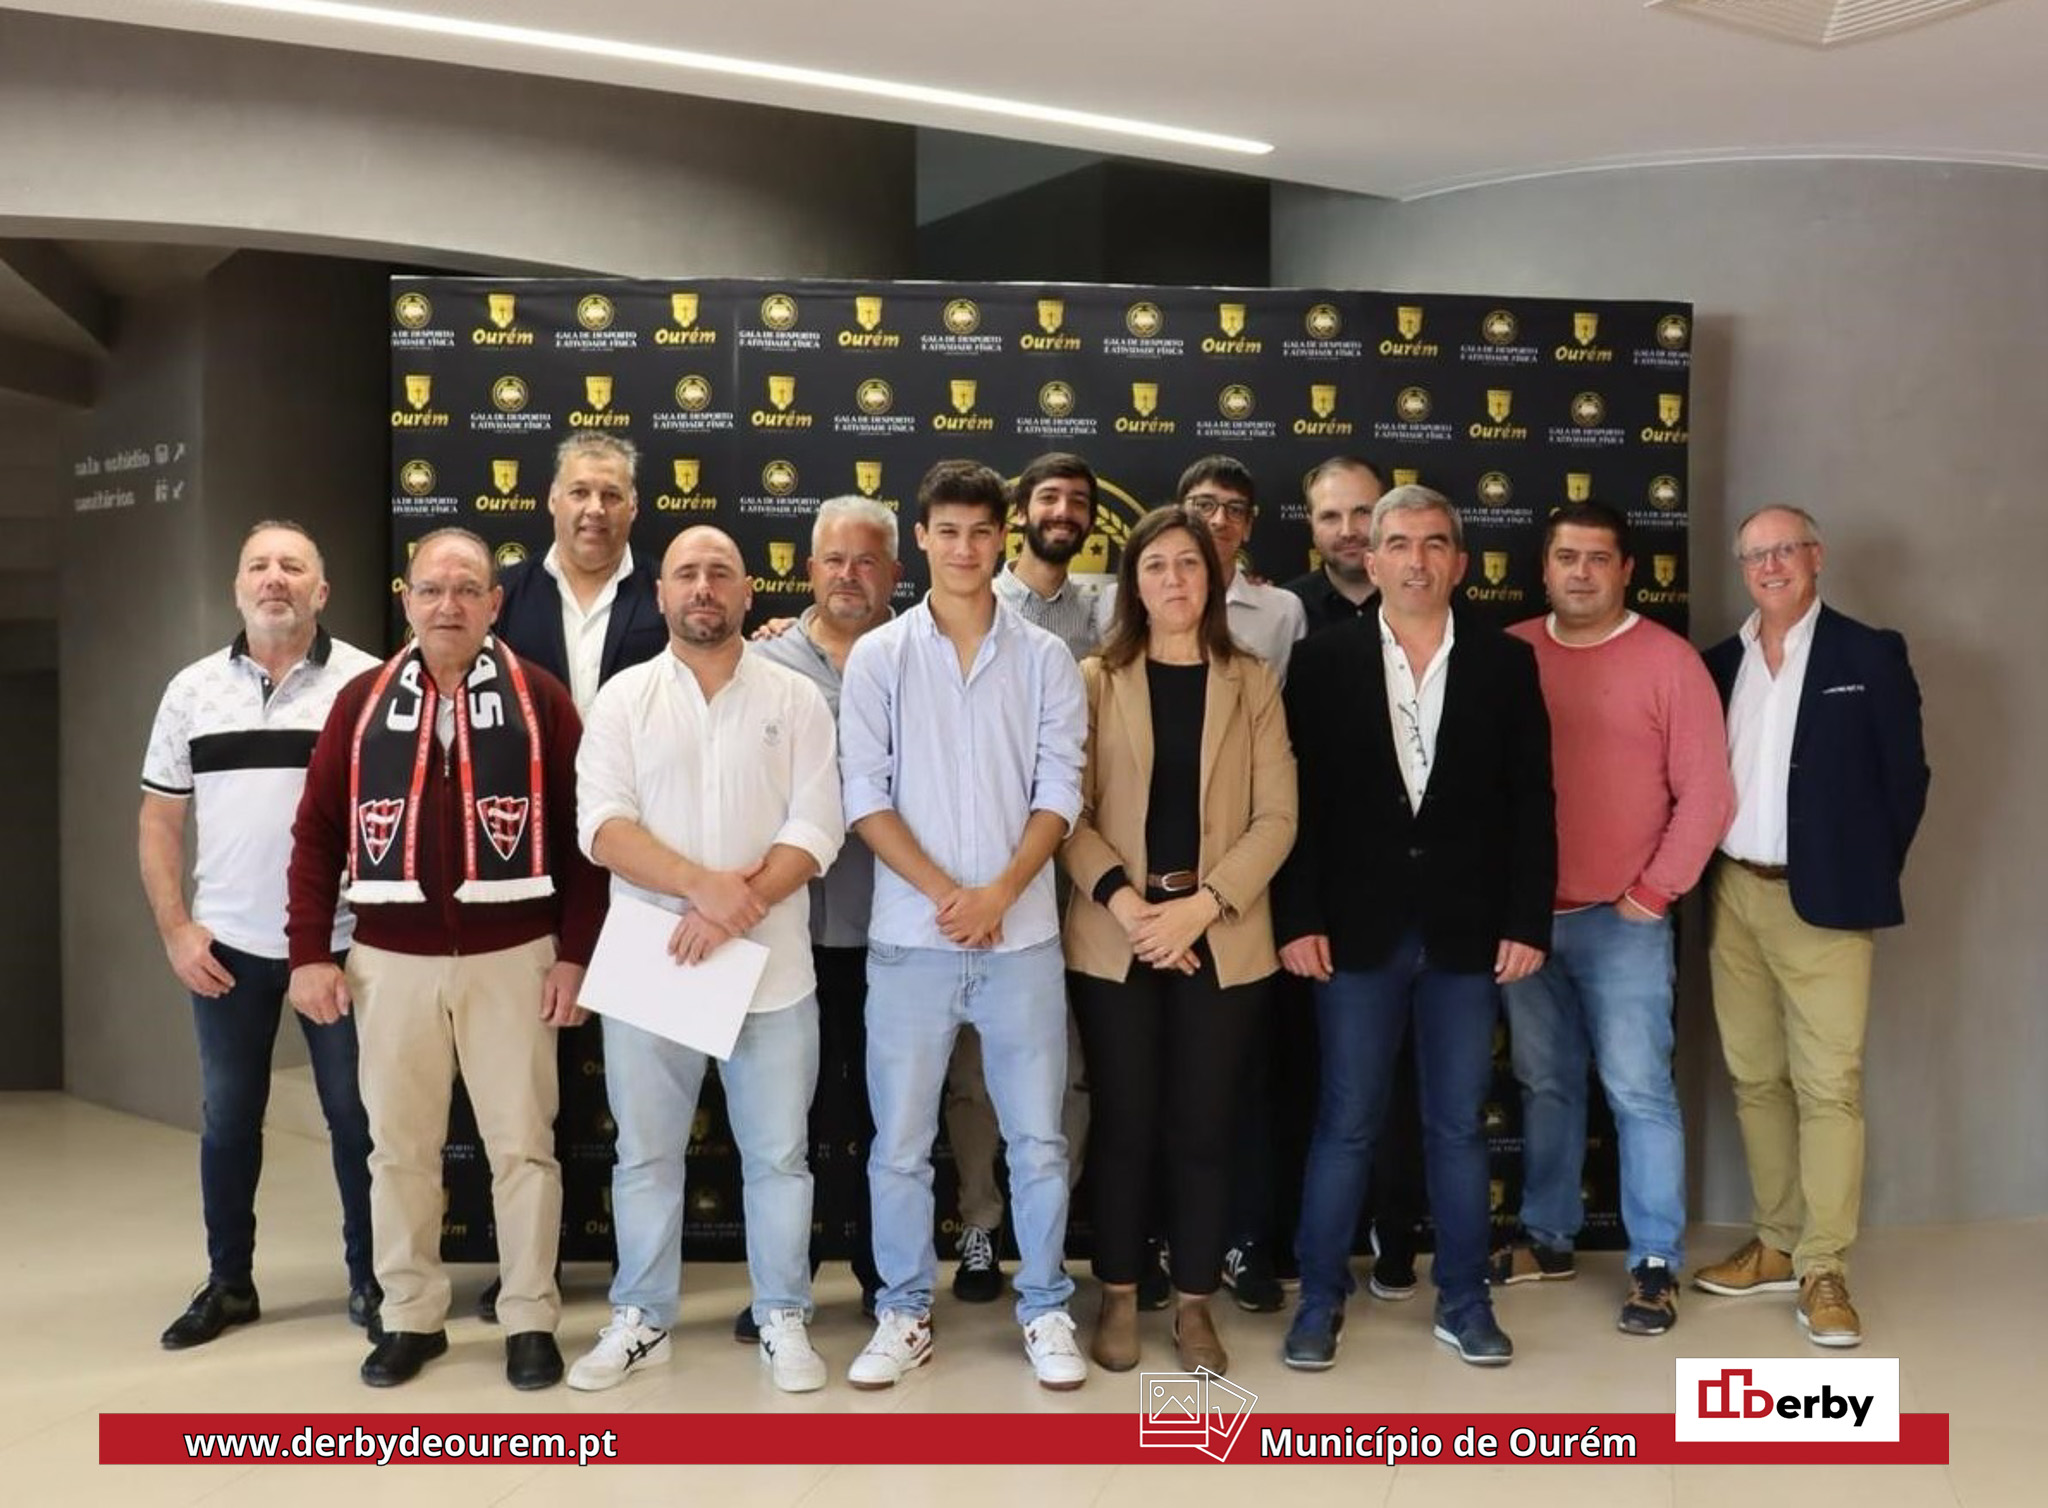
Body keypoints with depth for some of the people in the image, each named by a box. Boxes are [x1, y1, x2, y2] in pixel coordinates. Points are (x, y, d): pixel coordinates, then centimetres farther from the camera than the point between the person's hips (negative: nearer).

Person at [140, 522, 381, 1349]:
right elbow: (160, 818, 8)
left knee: (357, 1116, 6)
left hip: (344, 942, -3)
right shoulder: (193, 690, 6)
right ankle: (228, 1282, 25)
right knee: (228, 1119, 11)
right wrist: (175, 930, 0)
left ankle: (371, 1277, 20)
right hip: (227, 946, 3)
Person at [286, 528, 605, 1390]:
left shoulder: (540, 698, 0)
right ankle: (410, 1317, 24)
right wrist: (309, 951, 0)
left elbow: (582, 828, -2)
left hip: (512, 956, -2)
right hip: (391, 959, 2)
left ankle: (530, 1320, 16)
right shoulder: (362, 700, 5)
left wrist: (576, 951, -6)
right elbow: (317, 831, 6)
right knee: (399, 1146, 10)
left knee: (522, 1143, 4)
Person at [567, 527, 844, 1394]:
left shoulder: (796, 700, 2)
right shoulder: (625, 697, 3)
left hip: (771, 968, 0)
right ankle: (641, 1320, 24)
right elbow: (602, 826, -7)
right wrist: (701, 884, -20)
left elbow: (816, 829, -5)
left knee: (778, 1154, 8)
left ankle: (783, 1320, 21)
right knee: (645, 1153, 11)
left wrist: (738, 911, -18)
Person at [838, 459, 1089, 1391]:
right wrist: (943, 892, -11)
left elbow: (1059, 789, 0)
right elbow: (864, 794, -2)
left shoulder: (1044, 658, 5)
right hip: (909, 936, 0)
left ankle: (1045, 1311, 20)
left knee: (1037, 1138, 6)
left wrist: (1001, 891, -13)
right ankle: (904, 1315, 20)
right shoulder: (878, 656, 3)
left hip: (1023, 934, 1)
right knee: (900, 1142, 6)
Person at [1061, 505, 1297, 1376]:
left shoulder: (1250, 683, 6)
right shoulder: (1096, 680, 4)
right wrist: (1125, 903, -15)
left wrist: (1202, 906, -12)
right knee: (1124, 1121, 5)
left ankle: (1194, 1304, 16)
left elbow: (1276, 818, 0)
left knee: (1201, 1124, 4)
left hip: (1221, 937, 1)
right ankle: (1118, 1299, 18)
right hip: (1114, 936, 0)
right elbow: (1070, 813, -2)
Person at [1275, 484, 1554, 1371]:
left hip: (1466, 933, 1)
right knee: (1346, 1124, 5)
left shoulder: (1506, 664, 4)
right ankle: (1320, 1299, 17)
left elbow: (1531, 802, 3)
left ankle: (1463, 1300, 22)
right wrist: (1299, 919, -7)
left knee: (1457, 1125, 10)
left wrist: (1528, 922, -3)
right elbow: (1295, 798, -1)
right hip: (1358, 930, -1)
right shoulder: (1324, 661, 1)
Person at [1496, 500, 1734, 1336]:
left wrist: (1655, 891, -8)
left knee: (1639, 1090, -2)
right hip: (1526, 914, 3)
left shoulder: (1668, 659, -4)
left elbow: (1706, 791, -6)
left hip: (1621, 919, -3)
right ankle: (1547, 1236, 26)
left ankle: (1655, 1263, 7)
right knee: (1544, 1084, 13)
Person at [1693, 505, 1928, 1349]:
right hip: (1733, 897, 5)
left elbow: (1905, 776, -1)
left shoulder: (1868, 655, -2)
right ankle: (1775, 1246, 22)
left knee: (1828, 1084, -4)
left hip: (1821, 900, -4)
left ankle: (1824, 1271, 2)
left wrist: (1867, 873, -1)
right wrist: (1698, 874, 4)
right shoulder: (1720, 662, 9)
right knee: (1754, 1078, 11)